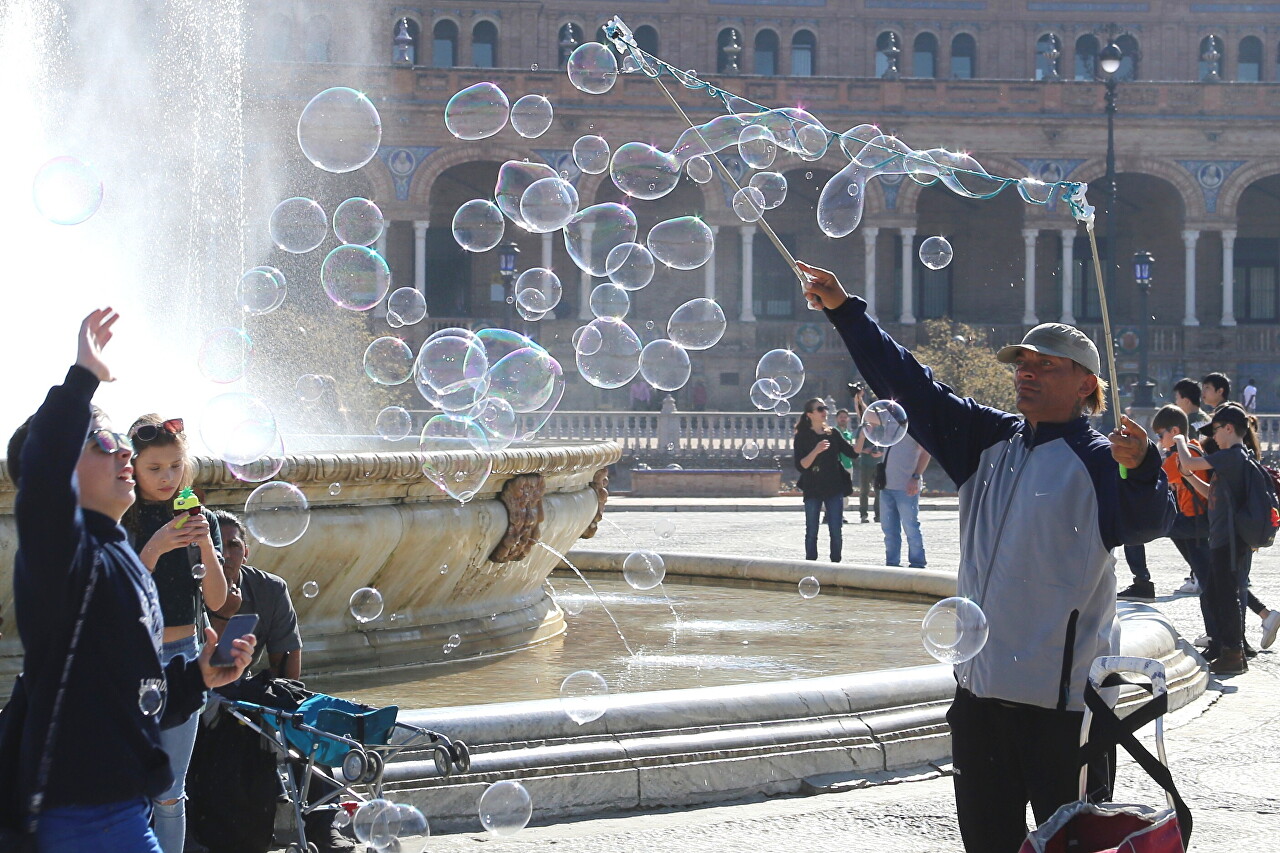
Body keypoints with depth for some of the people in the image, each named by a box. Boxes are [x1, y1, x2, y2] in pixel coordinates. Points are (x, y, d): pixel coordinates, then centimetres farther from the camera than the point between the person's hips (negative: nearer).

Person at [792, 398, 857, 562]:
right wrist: (816, 451, -24)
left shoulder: (833, 434, 9)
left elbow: (853, 453, 4)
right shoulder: (802, 437, -2)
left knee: (836, 531, 0)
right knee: (812, 531, 3)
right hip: (813, 490, -3)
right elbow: (800, 466, -11)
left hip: (834, 488, 3)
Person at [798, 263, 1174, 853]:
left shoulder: (1098, 459, -7)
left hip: (1061, 696, -7)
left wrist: (1140, 468, -47)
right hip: (982, 683, 7)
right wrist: (844, 312, 11)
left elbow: (1148, 522, -25)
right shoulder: (991, 441, 12)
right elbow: (910, 385, 15)